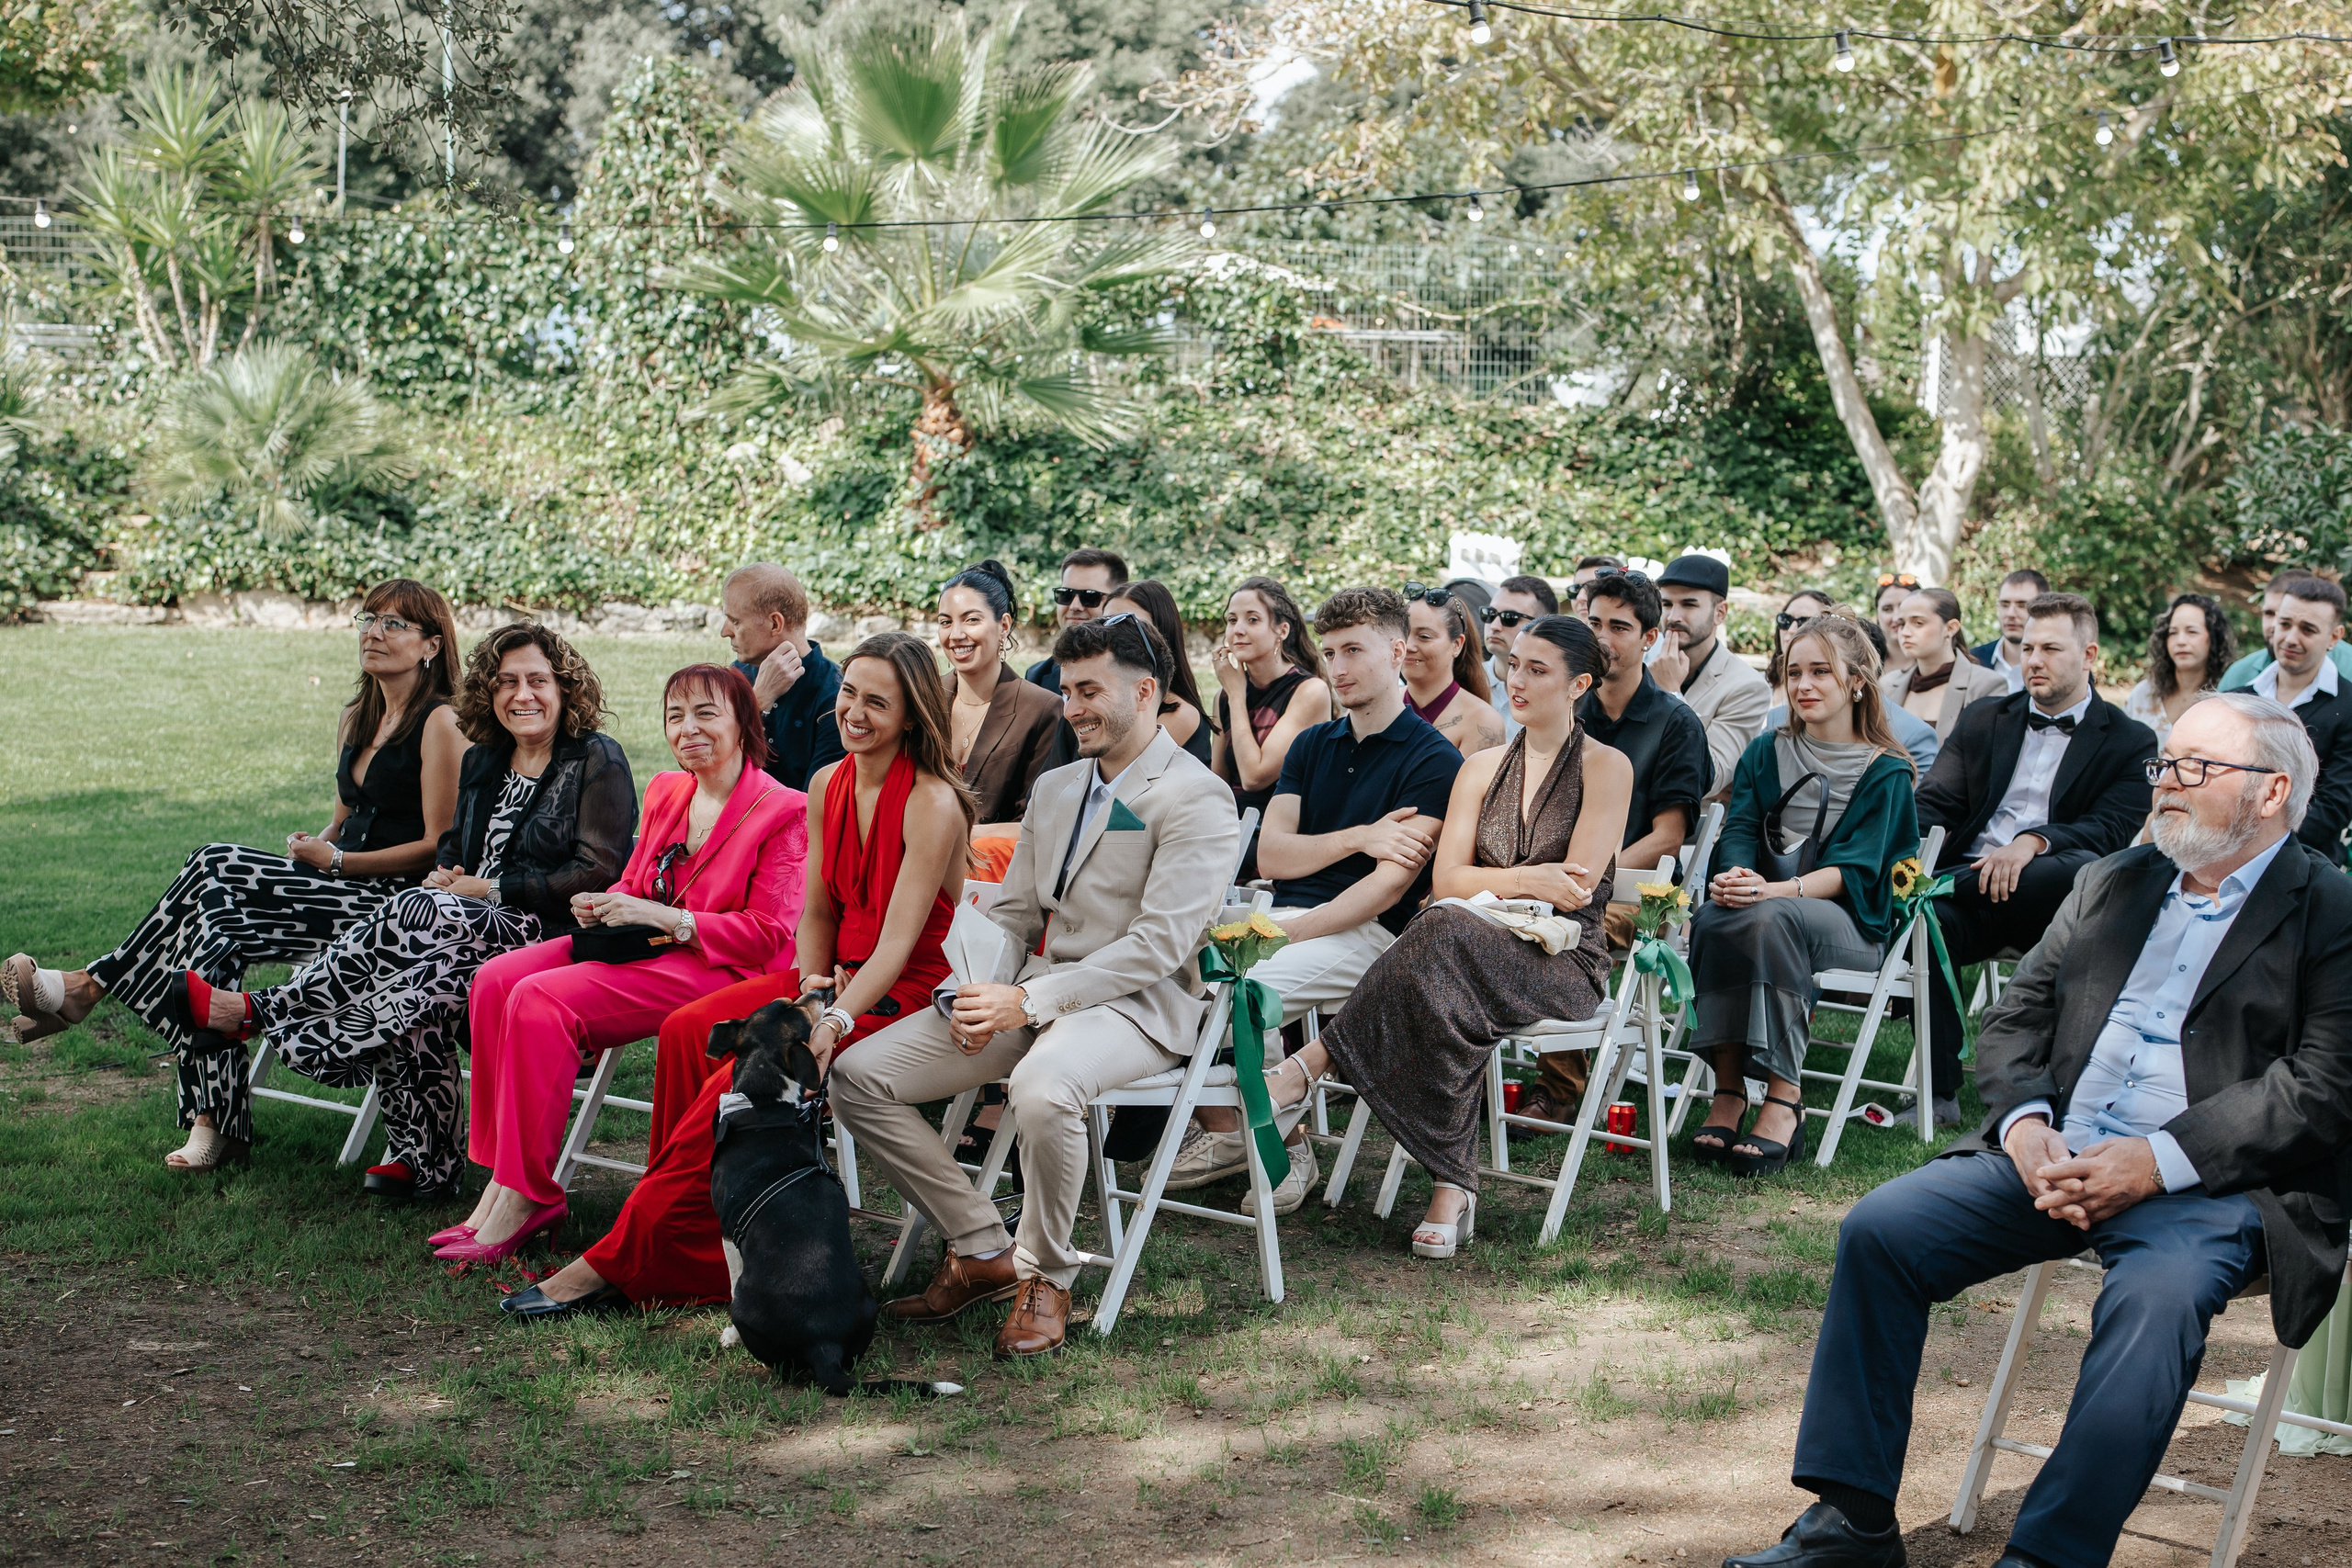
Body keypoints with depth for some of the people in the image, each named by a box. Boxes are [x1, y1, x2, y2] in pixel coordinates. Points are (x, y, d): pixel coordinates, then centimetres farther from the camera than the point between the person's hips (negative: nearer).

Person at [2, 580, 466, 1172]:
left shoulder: (441, 724, -8)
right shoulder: (357, 717, 18)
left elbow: (438, 845, -12)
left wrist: (335, 860, -12)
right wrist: (316, 845, 3)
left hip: (398, 901, -8)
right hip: (343, 886, 8)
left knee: (217, 867, -22)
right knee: (216, 917, -20)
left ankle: (89, 986, -9)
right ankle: (213, 1123, -23)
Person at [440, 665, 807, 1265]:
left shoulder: (783, 812, -9)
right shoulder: (665, 792, 14)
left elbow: (767, 935, -13)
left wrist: (661, 918, -19)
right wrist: (601, 906, 0)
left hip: (718, 969, -8)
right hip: (640, 946, 8)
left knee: (542, 1001, -26)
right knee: (495, 980, -14)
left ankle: (527, 1196, -21)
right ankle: (501, 1177, -14)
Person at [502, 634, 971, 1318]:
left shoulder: (932, 804, -16)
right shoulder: (828, 786, 8)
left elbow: (898, 940, -23)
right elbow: (817, 911, 13)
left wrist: (837, 1021, -35)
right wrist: (812, 988, -6)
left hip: (908, 992, -8)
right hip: (839, 976, 8)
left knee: (748, 1074, -26)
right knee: (689, 1030, -16)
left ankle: (620, 1265, -17)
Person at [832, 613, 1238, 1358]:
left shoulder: (1196, 801, -8)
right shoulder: (1054, 788, 19)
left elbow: (1157, 945, -17)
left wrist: (1028, 1001, -21)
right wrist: (981, 995, -4)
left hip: (1136, 1003, -8)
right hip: (1033, 994, 8)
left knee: (1043, 1086, -40)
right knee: (857, 1074, -6)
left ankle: (1046, 1276, -15)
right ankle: (981, 1248, 2)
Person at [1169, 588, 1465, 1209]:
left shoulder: (1432, 759, -2)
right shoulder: (1313, 745, 19)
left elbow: (1390, 884, -12)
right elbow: (1270, 854, 7)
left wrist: (1288, 933, -19)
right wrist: (1358, 837, -10)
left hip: (1365, 931, -6)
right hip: (1285, 914, 6)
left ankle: (1284, 1141, -7)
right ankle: (1220, 1133, -3)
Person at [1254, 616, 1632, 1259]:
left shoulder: (1605, 767, 2)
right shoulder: (1481, 769, 17)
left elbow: (1577, 888, -8)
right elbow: (1446, 878, 5)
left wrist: (1490, 884, -6)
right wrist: (1528, 879, -9)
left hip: (1567, 958, -4)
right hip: (1482, 944, 4)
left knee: (1447, 933, -37)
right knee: (1450, 1004, -37)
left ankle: (1315, 1062, -35)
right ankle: (1452, 1190, -39)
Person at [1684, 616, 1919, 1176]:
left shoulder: (1884, 771, 2)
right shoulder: (1766, 753, 15)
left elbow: (1855, 870, -10)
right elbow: (1739, 830, 3)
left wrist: (1778, 890, -28)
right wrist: (1736, 875, -23)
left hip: (1850, 921, -3)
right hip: (1766, 898, 3)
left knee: (1771, 919, -38)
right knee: (1713, 916, -33)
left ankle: (1784, 1097, -38)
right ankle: (1727, 1086, -34)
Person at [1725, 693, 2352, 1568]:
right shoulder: (2110, 886, 20)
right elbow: (2011, 1022, 16)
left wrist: (2162, 1159, -19)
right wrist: (2024, 1125, -6)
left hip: (2208, 1185, -5)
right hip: (2055, 1157, 5)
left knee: (2156, 1299, -36)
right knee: (1879, 1230, -14)